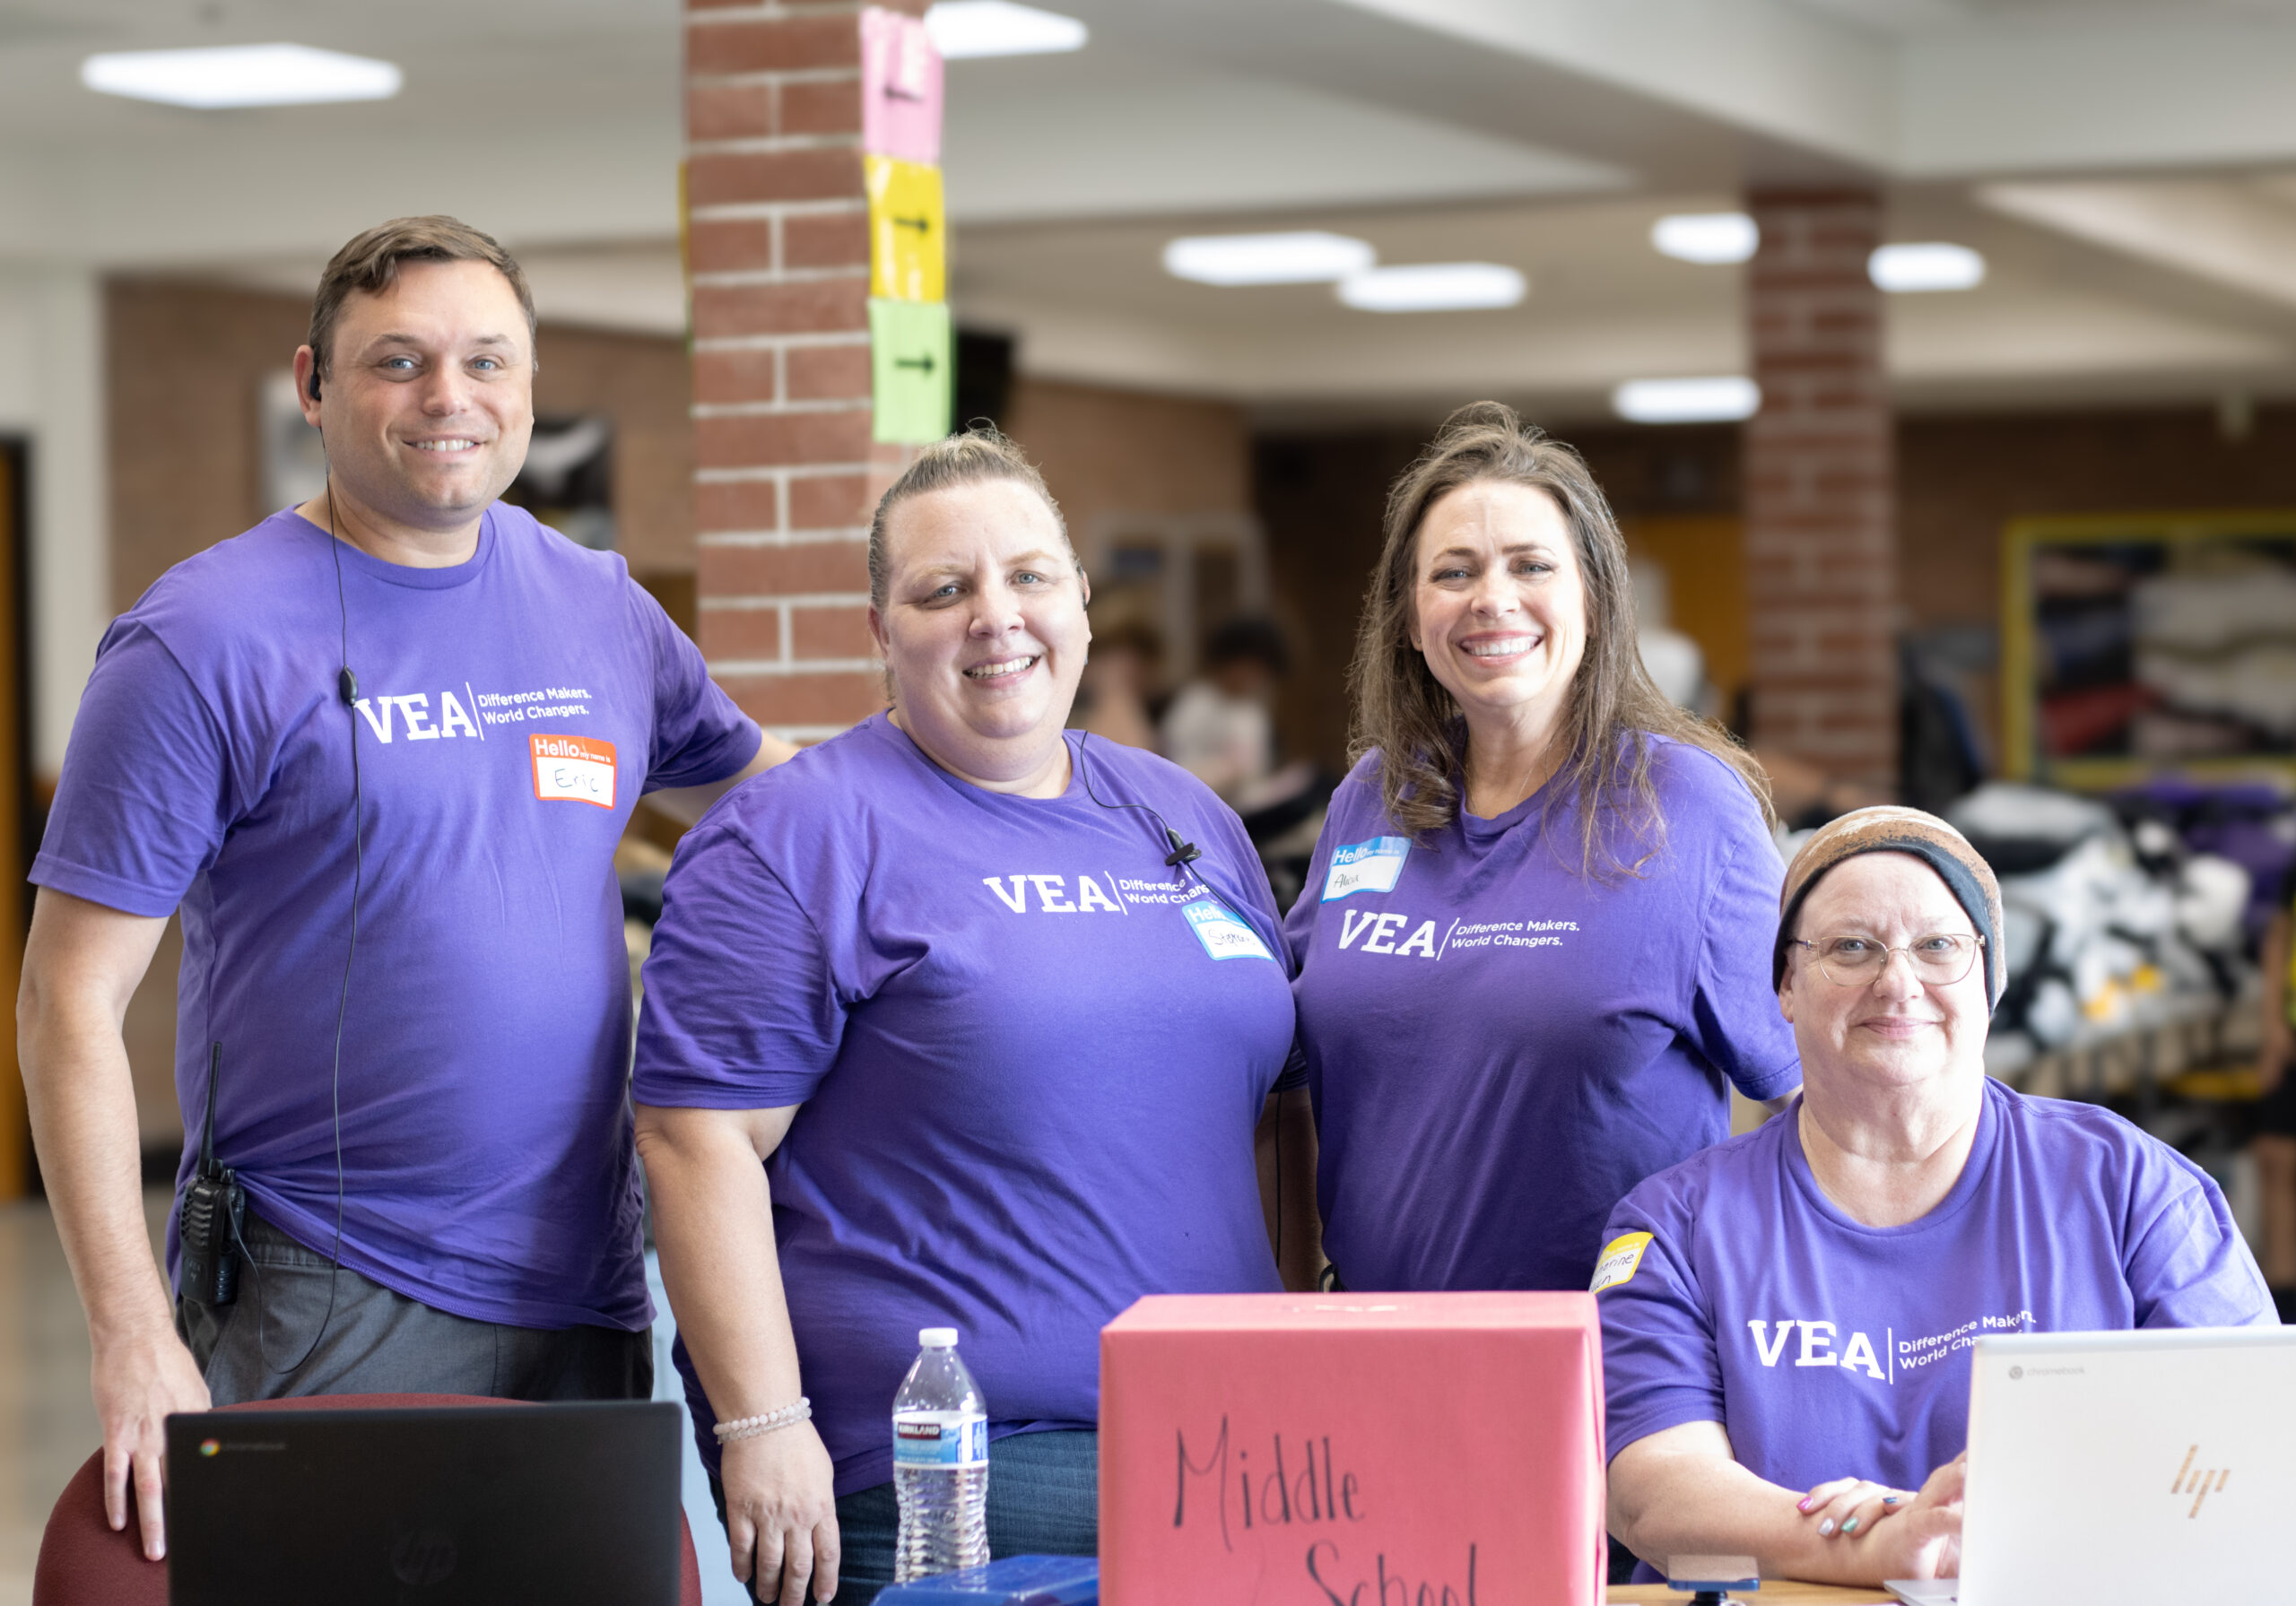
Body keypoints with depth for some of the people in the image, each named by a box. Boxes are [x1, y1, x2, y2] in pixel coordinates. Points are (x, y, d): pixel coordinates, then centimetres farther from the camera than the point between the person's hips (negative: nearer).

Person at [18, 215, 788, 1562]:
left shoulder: (601, 608, 9)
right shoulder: (204, 641, -7)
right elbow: (73, 1003, -9)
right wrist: (133, 1336, -16)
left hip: (586, 1301, 5)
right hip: (323, 1321, -5)